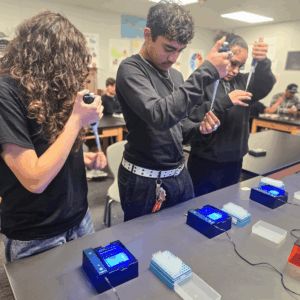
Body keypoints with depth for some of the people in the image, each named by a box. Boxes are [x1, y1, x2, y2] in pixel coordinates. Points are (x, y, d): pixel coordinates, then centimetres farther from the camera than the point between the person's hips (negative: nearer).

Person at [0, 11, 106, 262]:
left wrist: (85, 159, -3)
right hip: (37, 239, -7)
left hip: (79, 219, 7)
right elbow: (35, 180, -26)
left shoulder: (51, 89, 4)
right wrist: (77, 119, -23)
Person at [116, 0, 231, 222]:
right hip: (145, 181, -6)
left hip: (180, 176, 7)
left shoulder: (176, 75, 8)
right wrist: (206, 71, -27)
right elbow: (160, 116, -32)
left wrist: (199, 129, -5)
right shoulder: (131, 69, -15)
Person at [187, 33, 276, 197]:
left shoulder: (242, 81, 8)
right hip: (205, 163, -5)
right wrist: (225, 101, -25)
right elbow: (191, 117, -19)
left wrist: (262, 62, -29)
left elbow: (265, 85, -11)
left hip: (234, 162, 5)